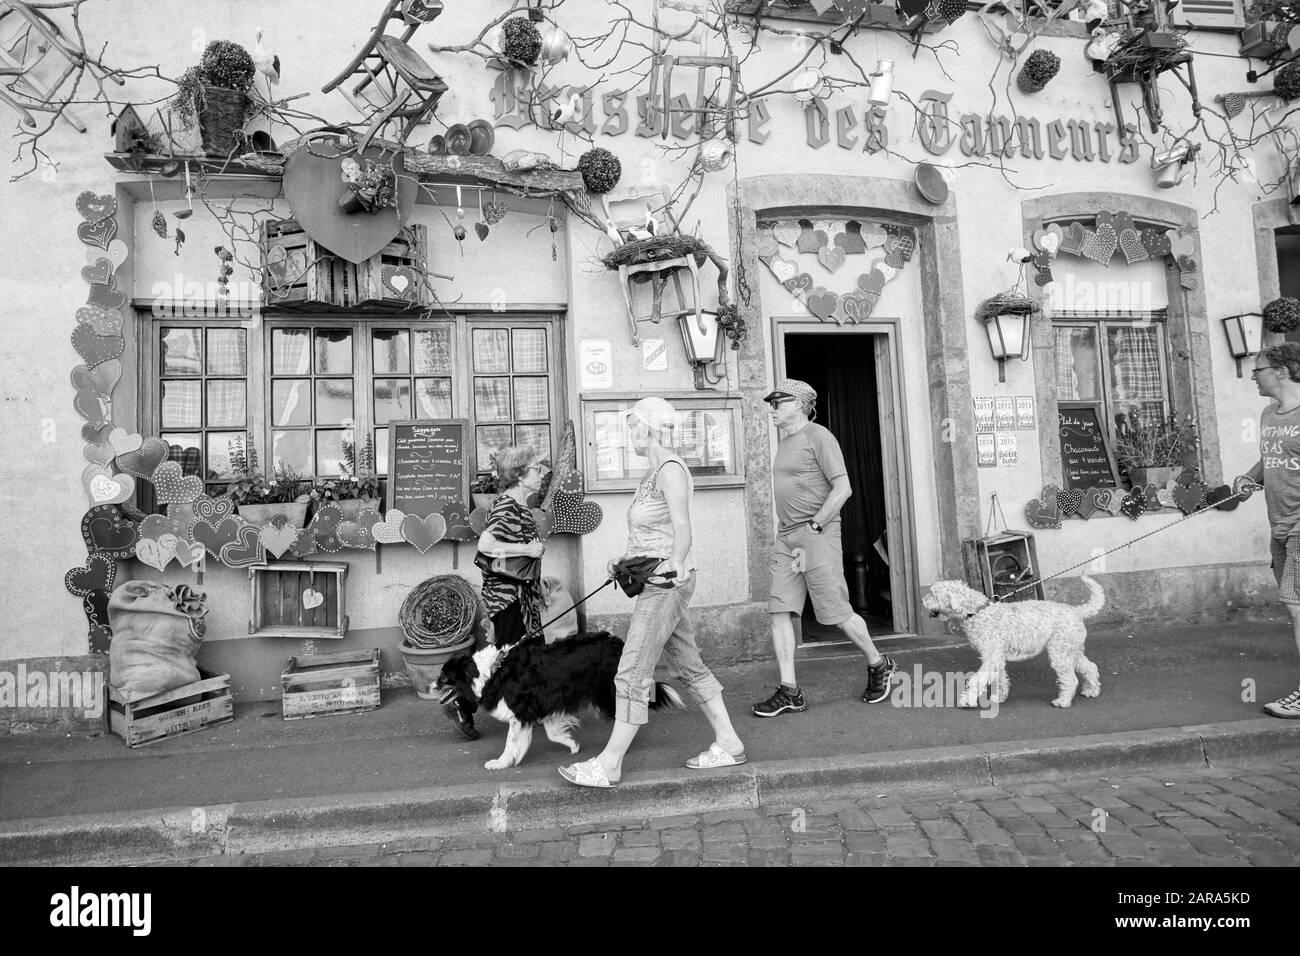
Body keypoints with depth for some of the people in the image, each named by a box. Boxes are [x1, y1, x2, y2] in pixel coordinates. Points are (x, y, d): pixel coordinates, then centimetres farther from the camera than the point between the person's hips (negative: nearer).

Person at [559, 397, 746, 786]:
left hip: (666, 584, -10)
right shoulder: (654, 472, 16)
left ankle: (609, 764, 2)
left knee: (632, 673, -6)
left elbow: (682, 531, -23)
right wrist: (627, 561, 20)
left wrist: (673, 565, -36)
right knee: (689, 666, 14)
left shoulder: (670, 470, -14)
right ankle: (728, 744, 22)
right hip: (657, 582, 10)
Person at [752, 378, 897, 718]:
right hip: (785, 538, 8)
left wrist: (812, 526, -15)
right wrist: (787, 530, 14)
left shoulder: (818, 437, -7)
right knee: (780, 611, -1)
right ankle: (789, 692, 4)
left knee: (836, 612, -1)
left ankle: (879, 665, 24)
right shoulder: (783, 440, 18)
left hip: (817, 536, -8)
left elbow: (842, 488, -13)